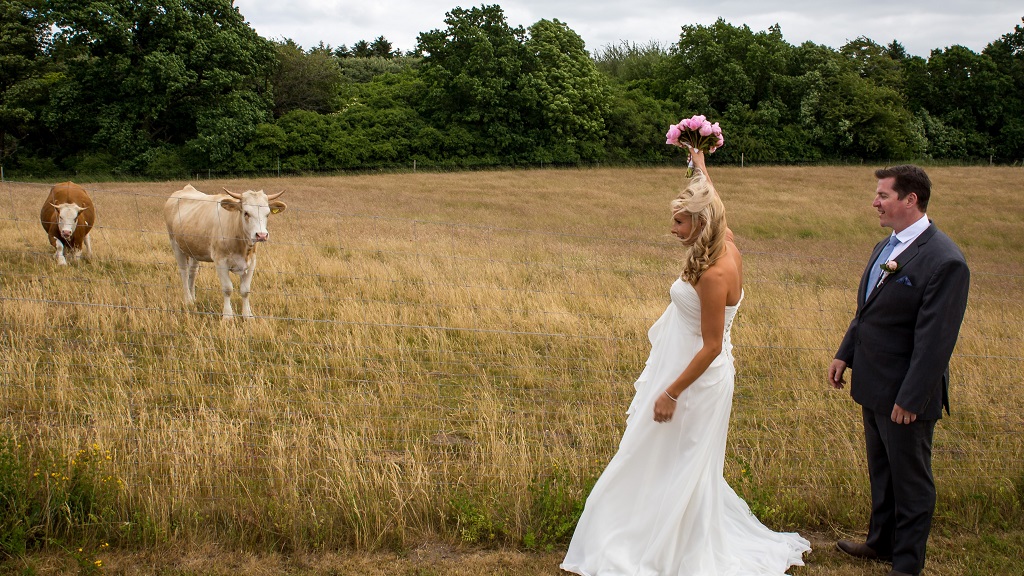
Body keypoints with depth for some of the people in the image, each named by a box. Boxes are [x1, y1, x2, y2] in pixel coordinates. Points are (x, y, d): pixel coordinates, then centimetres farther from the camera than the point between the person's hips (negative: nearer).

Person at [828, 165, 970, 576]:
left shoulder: (944, 261, -23)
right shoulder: (886, 248, 5)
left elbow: (935, 340, -24)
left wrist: (910, 398, -23)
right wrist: (845, 354, 12)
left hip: (905, 394, -8)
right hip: (874, 386, 9)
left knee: (910, 480, 9)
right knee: (881, 472, 24)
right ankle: (881, 542, 42)